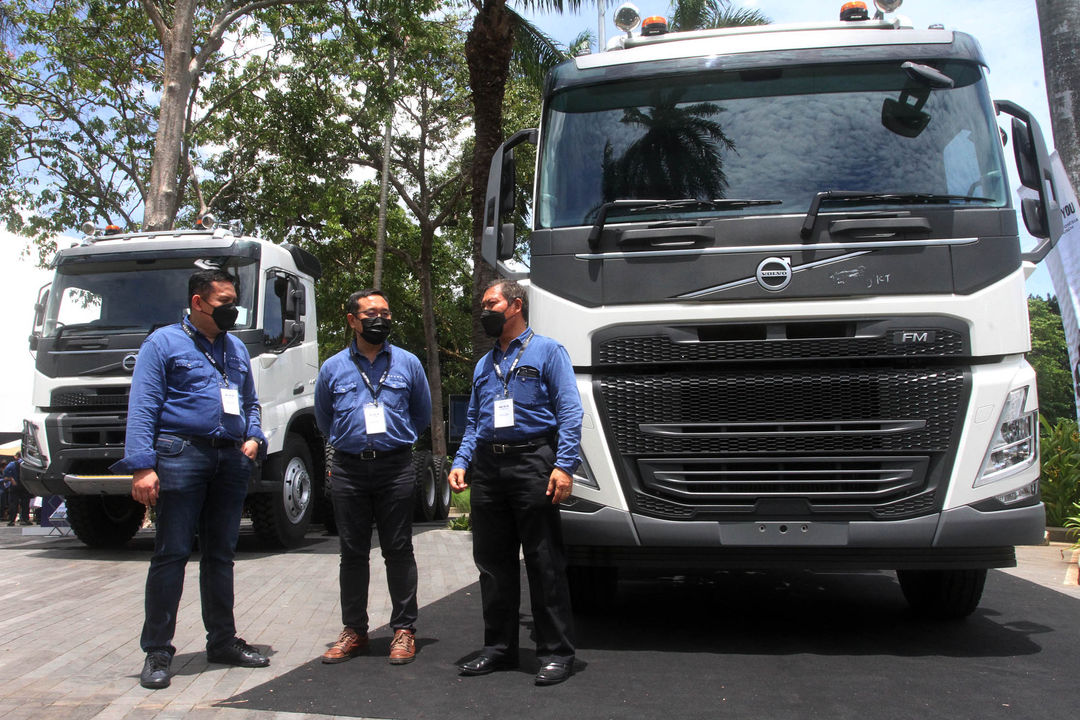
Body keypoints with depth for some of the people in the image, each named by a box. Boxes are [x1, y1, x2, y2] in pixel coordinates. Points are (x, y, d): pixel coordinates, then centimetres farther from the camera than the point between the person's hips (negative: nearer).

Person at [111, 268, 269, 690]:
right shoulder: (164, 343, 2)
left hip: (231, 459, 6)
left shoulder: (236, 349, 21)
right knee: (172, 553, -5)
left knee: (221, 553, 11)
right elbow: (142, 407, -5)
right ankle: (157, 651, 2)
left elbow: (250, 402, 26)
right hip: (181, 453, -6)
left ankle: (222, 641, 20)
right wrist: (142, 466, -15)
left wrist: (254, 438, 5)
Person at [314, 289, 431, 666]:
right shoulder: (332, 368, 8)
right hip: (348, 469, 1)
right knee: (353, 553, 7)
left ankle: (404, 629, 10)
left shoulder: (408, 363, 7)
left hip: (396, 468, -1)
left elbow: (422, 414, 18)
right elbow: (323, 419, 21)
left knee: (399, 551, 2)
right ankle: (353, 630, 17)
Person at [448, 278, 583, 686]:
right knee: (492, 563, 10)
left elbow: (569, 412, -5)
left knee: (544, 564, -3)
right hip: (488, 466, 7)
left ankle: (556, 653, 5)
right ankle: (499, 648, 21)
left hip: (532, 461, -6)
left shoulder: (547, 352, 3)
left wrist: (564, 465, -16)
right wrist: (461, 462, 7)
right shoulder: (484, 365, 22)